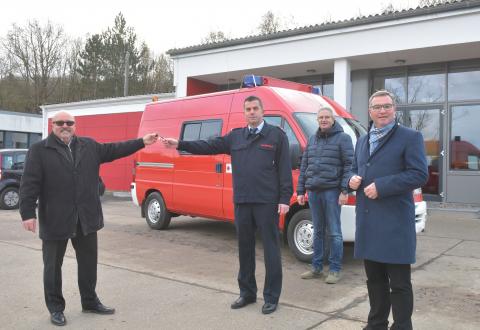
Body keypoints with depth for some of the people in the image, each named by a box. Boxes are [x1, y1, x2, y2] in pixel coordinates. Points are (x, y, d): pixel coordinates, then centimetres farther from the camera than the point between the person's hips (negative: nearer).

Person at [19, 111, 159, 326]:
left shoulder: (90, 146, 10)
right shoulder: (39, 150, -3)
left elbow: (114, 150, 13)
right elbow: (29, 184, -7)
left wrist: (142, 142, 8)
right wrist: (28, 213, -14)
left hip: (86, 218, 4)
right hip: (55, 220, -4)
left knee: (88, 262, 15)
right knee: (53, 265, 8)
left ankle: (90, 302, 31)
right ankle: (55, 308, 23)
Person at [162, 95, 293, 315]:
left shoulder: (276, 135, 0)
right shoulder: (235, 136, 13)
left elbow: (284, 169, -4)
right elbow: (209, 147, 7)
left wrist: (284, 199, -10)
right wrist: (180, 144, -2)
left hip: (267, 202, -5)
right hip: (242, 202, 5)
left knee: (271, 249, 1)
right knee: (244, 248, 13)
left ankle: (271, 297, 13)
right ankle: (247, 292, 27)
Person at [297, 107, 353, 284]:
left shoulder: (343, 138, -1)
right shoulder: (312, 140, 16)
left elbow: (349, 165, -7)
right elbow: (304, 166, 17)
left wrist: (344, 190, -15)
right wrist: (300, 191, 12)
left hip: (331, 191, -5)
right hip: (313, 191, 6)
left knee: (334, 233, 0)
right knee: (317, 232, 12)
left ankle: (335, 270, 9)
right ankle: (316, 268, 21)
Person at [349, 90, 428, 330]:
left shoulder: (410, 137, -4)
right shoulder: (362, 140, 18)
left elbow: (420, 174, -12)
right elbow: (355, 170, 26)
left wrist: (381, 187, -18)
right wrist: (353, 180, 2)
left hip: (395, 222, -7)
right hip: (367, 221, 7)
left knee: (399, 282, 1)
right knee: (374, 279, 17)